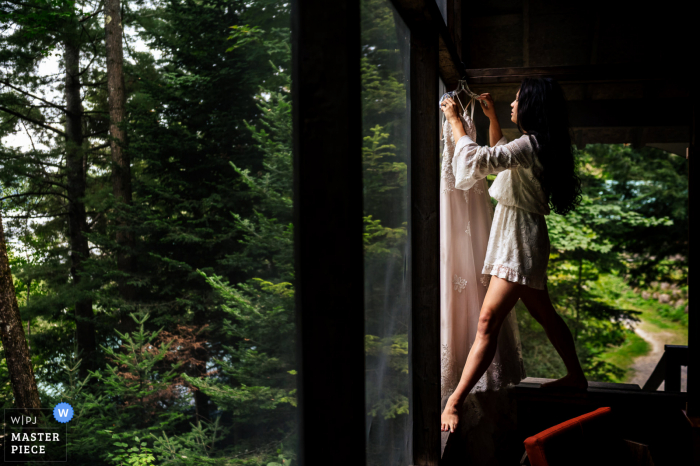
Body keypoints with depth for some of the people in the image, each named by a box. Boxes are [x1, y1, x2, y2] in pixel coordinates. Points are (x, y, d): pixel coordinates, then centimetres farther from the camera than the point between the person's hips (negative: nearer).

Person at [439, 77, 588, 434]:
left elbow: (478, 161, -28)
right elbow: (498, 155, 33)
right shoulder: (537, 146, 13)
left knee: (488, 322, -16)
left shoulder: (530, 144, -18)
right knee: (544, 314, 22)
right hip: (517, 239, 11)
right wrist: (491, 117, 28)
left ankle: (454, 403, -20)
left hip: (520, 243, -11)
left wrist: (455, 120, -16)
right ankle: (576, 377, 37)